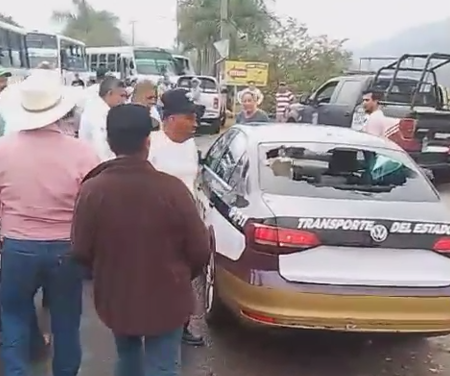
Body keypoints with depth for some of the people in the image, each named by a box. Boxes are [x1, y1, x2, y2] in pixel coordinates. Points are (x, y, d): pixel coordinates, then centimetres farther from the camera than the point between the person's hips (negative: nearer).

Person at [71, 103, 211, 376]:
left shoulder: (92, 189, -17)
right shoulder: (172, 188, -21)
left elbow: (81, 251, -6)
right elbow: (200, 250, -12)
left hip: (116, 299, 3)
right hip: (166, 299, -2)